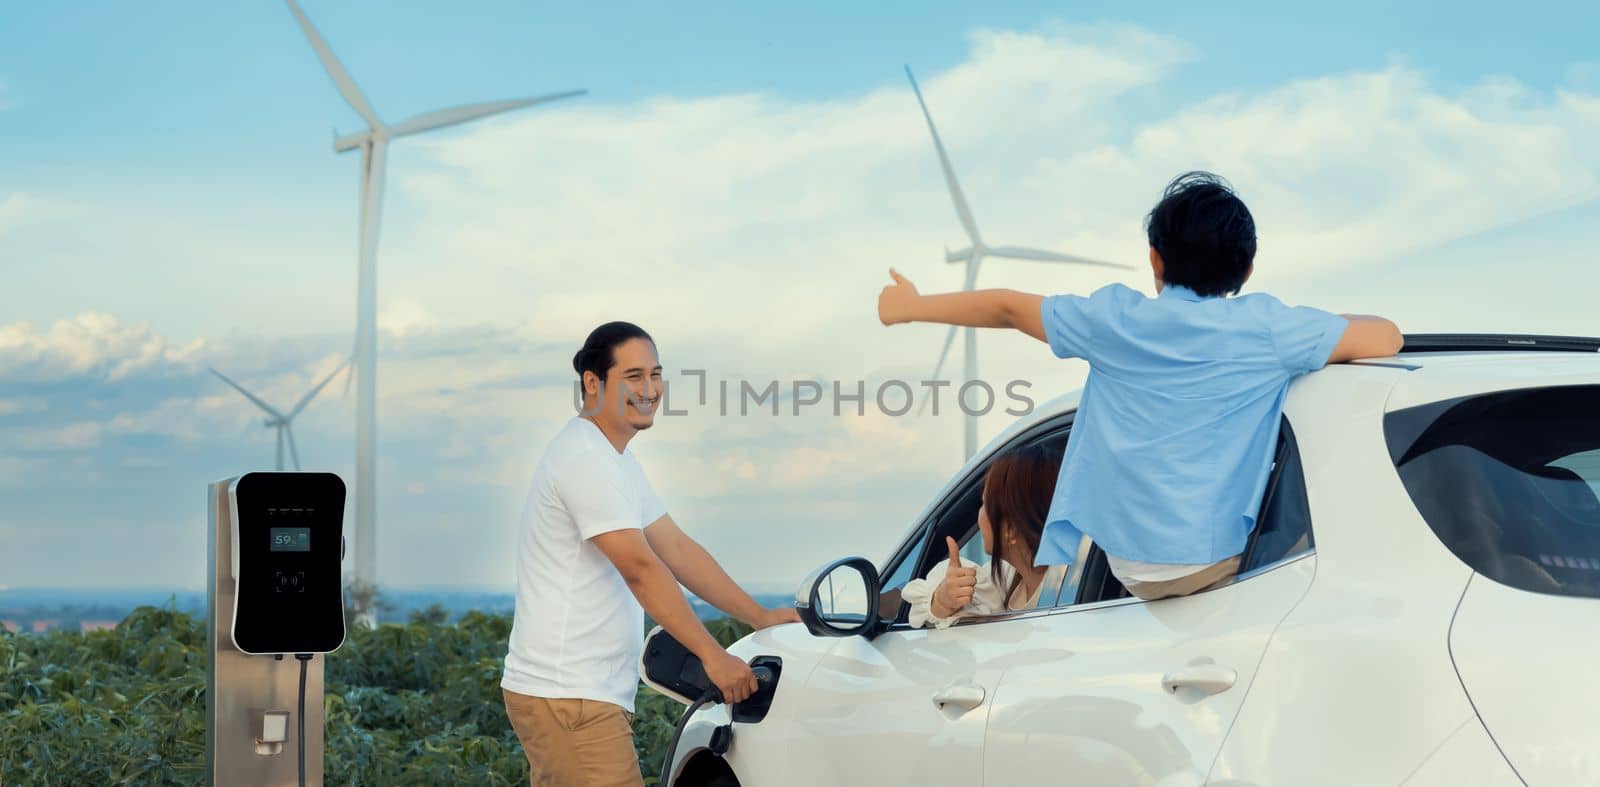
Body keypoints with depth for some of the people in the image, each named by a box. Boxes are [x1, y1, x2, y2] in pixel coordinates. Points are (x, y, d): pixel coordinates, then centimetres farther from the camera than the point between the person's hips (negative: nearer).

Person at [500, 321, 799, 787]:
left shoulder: (616, 460, 18)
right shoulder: (586, 460, -15)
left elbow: (676, 549, 19)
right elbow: (639, 569, -19)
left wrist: (760, 617, 15)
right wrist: (712, 655, -18)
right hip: (569, 698, -10)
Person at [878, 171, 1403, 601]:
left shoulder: (1114, 319, 0)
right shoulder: (1266, 329, -8)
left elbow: (1008, 308, 14)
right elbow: (1386, 339, -2)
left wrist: (912, 306, 28)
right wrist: (1322, 332, 17)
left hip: (1125, 562, 4)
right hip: (1212, 565, -4)